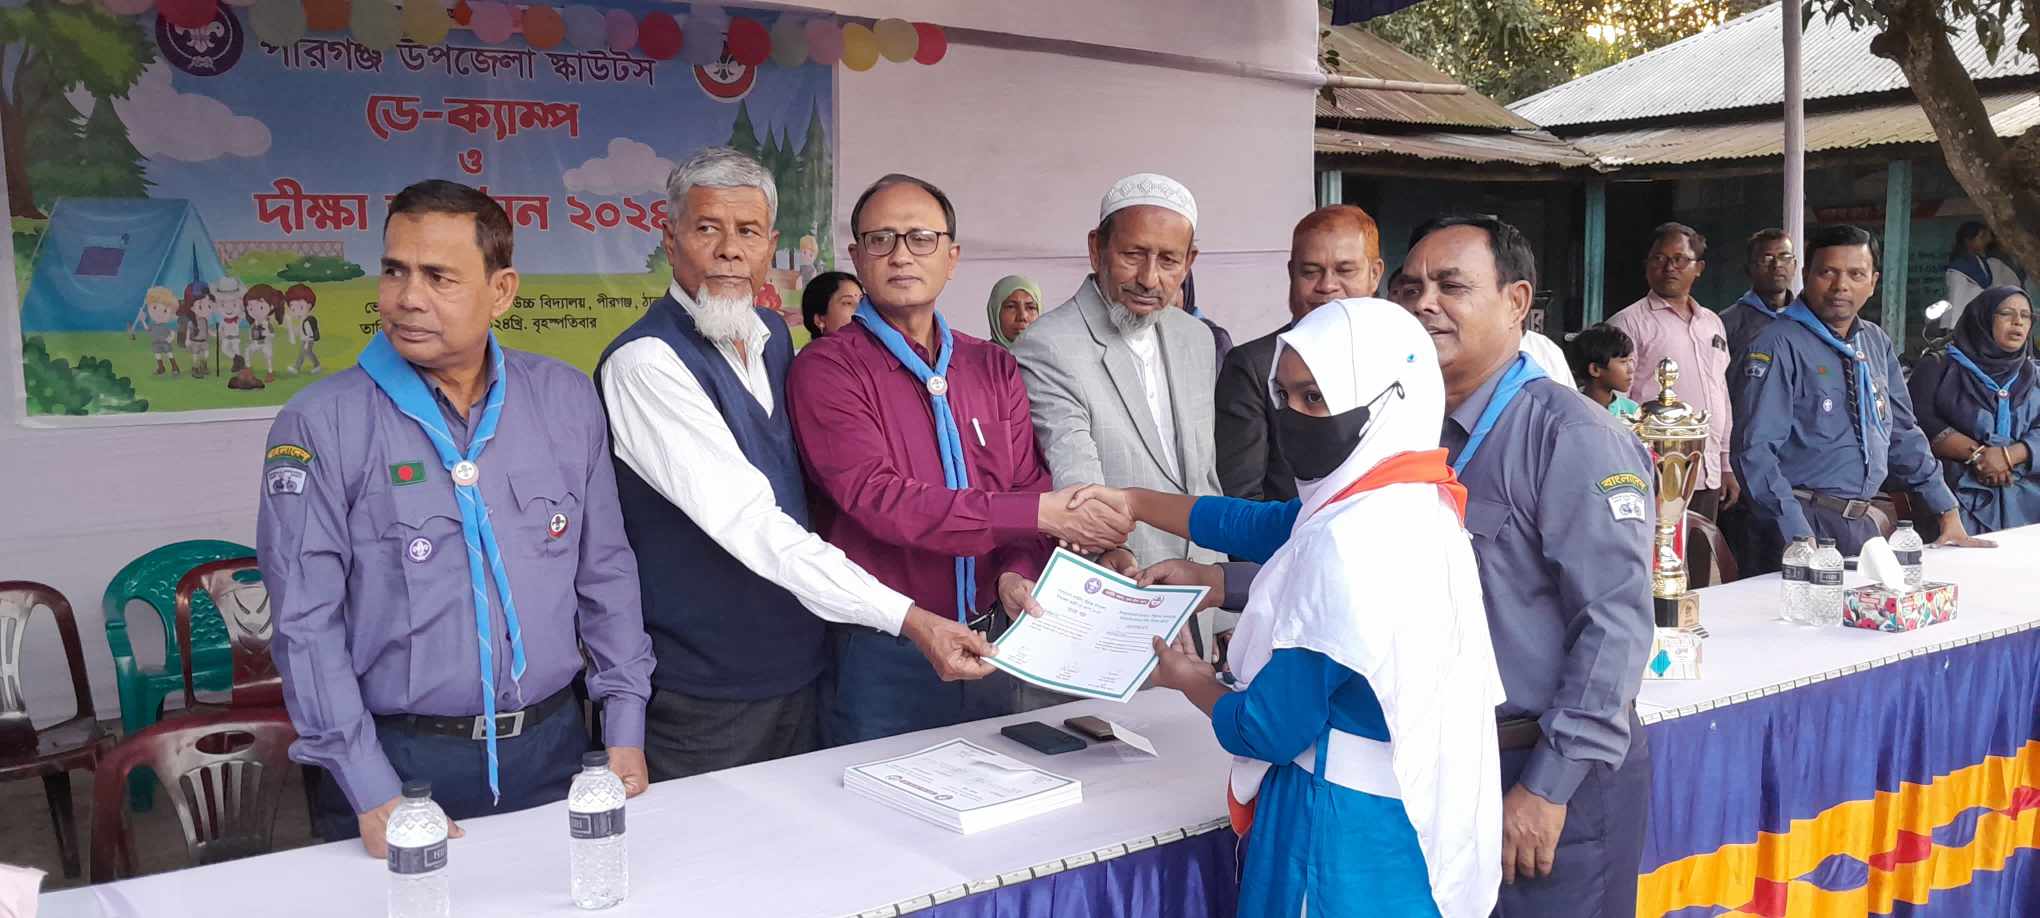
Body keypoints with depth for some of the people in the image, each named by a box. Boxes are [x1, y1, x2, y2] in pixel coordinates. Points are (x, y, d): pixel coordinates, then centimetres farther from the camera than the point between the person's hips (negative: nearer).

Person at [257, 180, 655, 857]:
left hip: (553, 745, 3)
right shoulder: (320, 425, -8)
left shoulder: (566, 399, 2)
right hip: (399, 760, -3)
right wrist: (372, 795, -14)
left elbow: (606, 573, 7)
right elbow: (307, 623, -10)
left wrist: (626, 727, 3)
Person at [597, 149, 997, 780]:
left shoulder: (775, 335, 6)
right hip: (701, 694, -7)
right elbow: (747, 522, -27)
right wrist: (909, 619, -31)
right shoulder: (646, 361, -19)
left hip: (799, 670, 7)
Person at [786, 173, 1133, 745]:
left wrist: (1018, 571, -19)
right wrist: (1038, 514, -22)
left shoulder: (994, 368, 9)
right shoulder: (827, 370, -9)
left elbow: (1031, 487, 3)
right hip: (881, 655, -5)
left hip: (987, 647, 5)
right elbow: (879, 499, -20)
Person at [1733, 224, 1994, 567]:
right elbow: (1756, 450, -20)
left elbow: (1903, 434, 20)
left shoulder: (1877, 344, 11)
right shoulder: (1778, 346, -12)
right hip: (1799, 522, -7)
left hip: (1861, 522, 7)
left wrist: (1948, 512, 18)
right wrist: (1800, 538, -27)